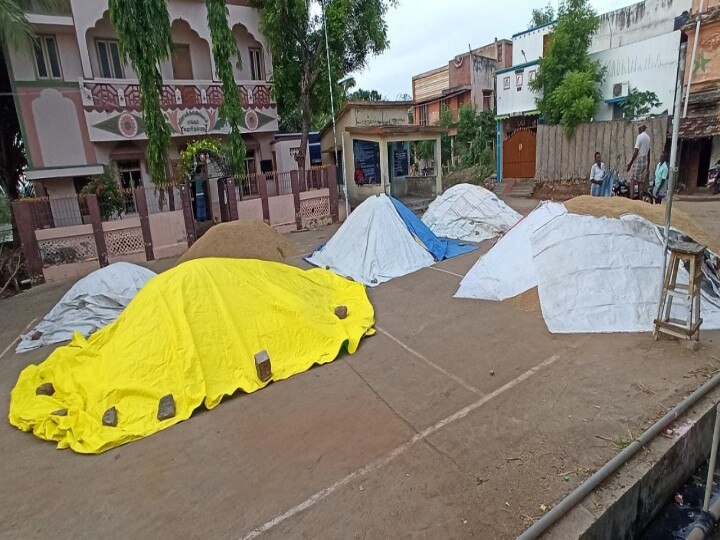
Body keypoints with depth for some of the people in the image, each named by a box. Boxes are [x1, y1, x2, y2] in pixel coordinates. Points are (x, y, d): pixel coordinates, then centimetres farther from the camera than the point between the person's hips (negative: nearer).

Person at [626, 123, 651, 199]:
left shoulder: (640, 137, -8)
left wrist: (630, 163, -13)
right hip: (645, 161, 7)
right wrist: (648, 166, 23)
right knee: (641, 181, 8)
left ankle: (631, 197, -17)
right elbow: (648, 153, 18)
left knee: (632, 180, -8)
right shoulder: (648, 137, 15)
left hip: (638, 160, -7)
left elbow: (636, 151, -15)